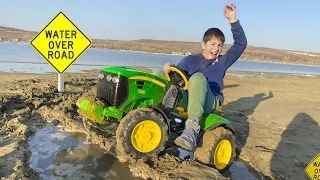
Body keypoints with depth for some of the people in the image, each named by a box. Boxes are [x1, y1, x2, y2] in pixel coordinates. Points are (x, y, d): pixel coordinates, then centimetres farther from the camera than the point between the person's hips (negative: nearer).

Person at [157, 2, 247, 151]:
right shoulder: (190, 60, 20)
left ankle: (192, 128, -46)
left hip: (210, 102, -2)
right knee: (158, 74, -13)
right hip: (185, 98, 2)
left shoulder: (223, 61, 19)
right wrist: (169, 69, -14)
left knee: (198, 77, -36)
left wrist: (233, 20, 4)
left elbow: (241, 44, 11)